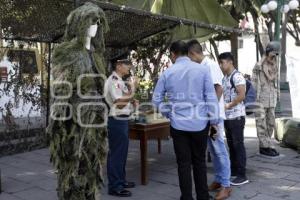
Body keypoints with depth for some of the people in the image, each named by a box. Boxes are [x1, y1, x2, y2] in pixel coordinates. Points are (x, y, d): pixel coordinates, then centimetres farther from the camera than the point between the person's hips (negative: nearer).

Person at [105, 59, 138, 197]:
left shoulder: (119, 81, 14)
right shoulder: (114, 81, -18)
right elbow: (120, 103, -25)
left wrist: (131, 101, 8)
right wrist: (132, 90, -19)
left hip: (122, 120, 10)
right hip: (117, 121, -10)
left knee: (122, 152, 18)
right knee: (116, 153, -2)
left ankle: (121, 180, 31)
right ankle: (114, 186, 7)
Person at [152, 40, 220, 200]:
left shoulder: (167, 73, -2)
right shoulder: (202, 70, -4)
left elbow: (156, 99, 4)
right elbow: (211, 97, -4)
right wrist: (214, 120, 4)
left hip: (178, 124, 0)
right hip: (200, 123, 1)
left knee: (184, 163, 8)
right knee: (199, 161, 14)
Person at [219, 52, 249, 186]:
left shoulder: (237, 76, -13)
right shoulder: (225, 78, 14)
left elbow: (242, 96, -21)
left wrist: (228, 105, -18)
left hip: (236, 116, -9)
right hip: (227, 116, 9)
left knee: (238, 144, -3)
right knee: (231, 144, 14)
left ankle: (242, 176, 3)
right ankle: (234, 170, 26)